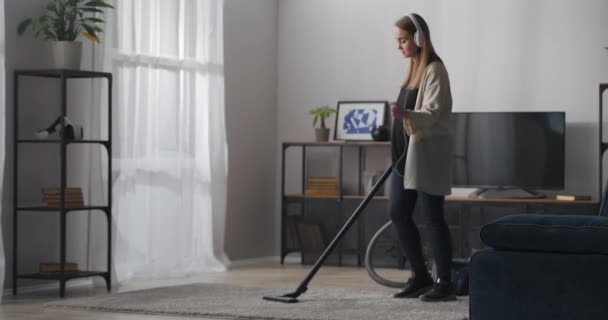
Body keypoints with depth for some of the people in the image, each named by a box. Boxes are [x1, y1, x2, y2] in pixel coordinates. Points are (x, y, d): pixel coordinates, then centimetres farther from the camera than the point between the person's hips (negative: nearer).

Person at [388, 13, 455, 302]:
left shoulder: (434, 69, -13)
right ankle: (420, 276, 17)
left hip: (426, 154, -9)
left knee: (433, 216, -6)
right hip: (407, 153, 9)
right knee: (398, 213, 7)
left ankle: (445, 283, -1)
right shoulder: (414, 68, 15)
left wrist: (406, 114, -39)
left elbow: (432, 115, -22)